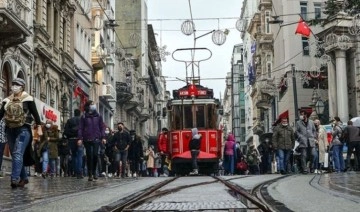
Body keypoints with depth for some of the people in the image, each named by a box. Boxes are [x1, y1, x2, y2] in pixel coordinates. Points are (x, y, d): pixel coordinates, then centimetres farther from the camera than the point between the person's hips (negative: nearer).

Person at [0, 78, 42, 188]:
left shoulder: (27, 99, -3)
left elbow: (35, 113, -3)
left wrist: (39, 127, -7)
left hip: (23, 130, -6)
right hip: (10, 130, 6)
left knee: (18, 153, -17)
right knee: (15, 155, 9)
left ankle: (15, 179, -22)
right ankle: (24, 178, 19)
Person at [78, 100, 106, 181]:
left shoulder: (98, 116, 10)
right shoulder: (84, 117, 6)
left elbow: (102, 127, 10)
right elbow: (80, 128, 3)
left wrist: (103, 137, 1)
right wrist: (80, 138, -7)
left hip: (96, 139, 0)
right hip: (87, 139, 0)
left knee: (95, 155, -12)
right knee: (89, 156, 2)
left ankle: (94, 172, 6)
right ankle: (90, 174, 8)